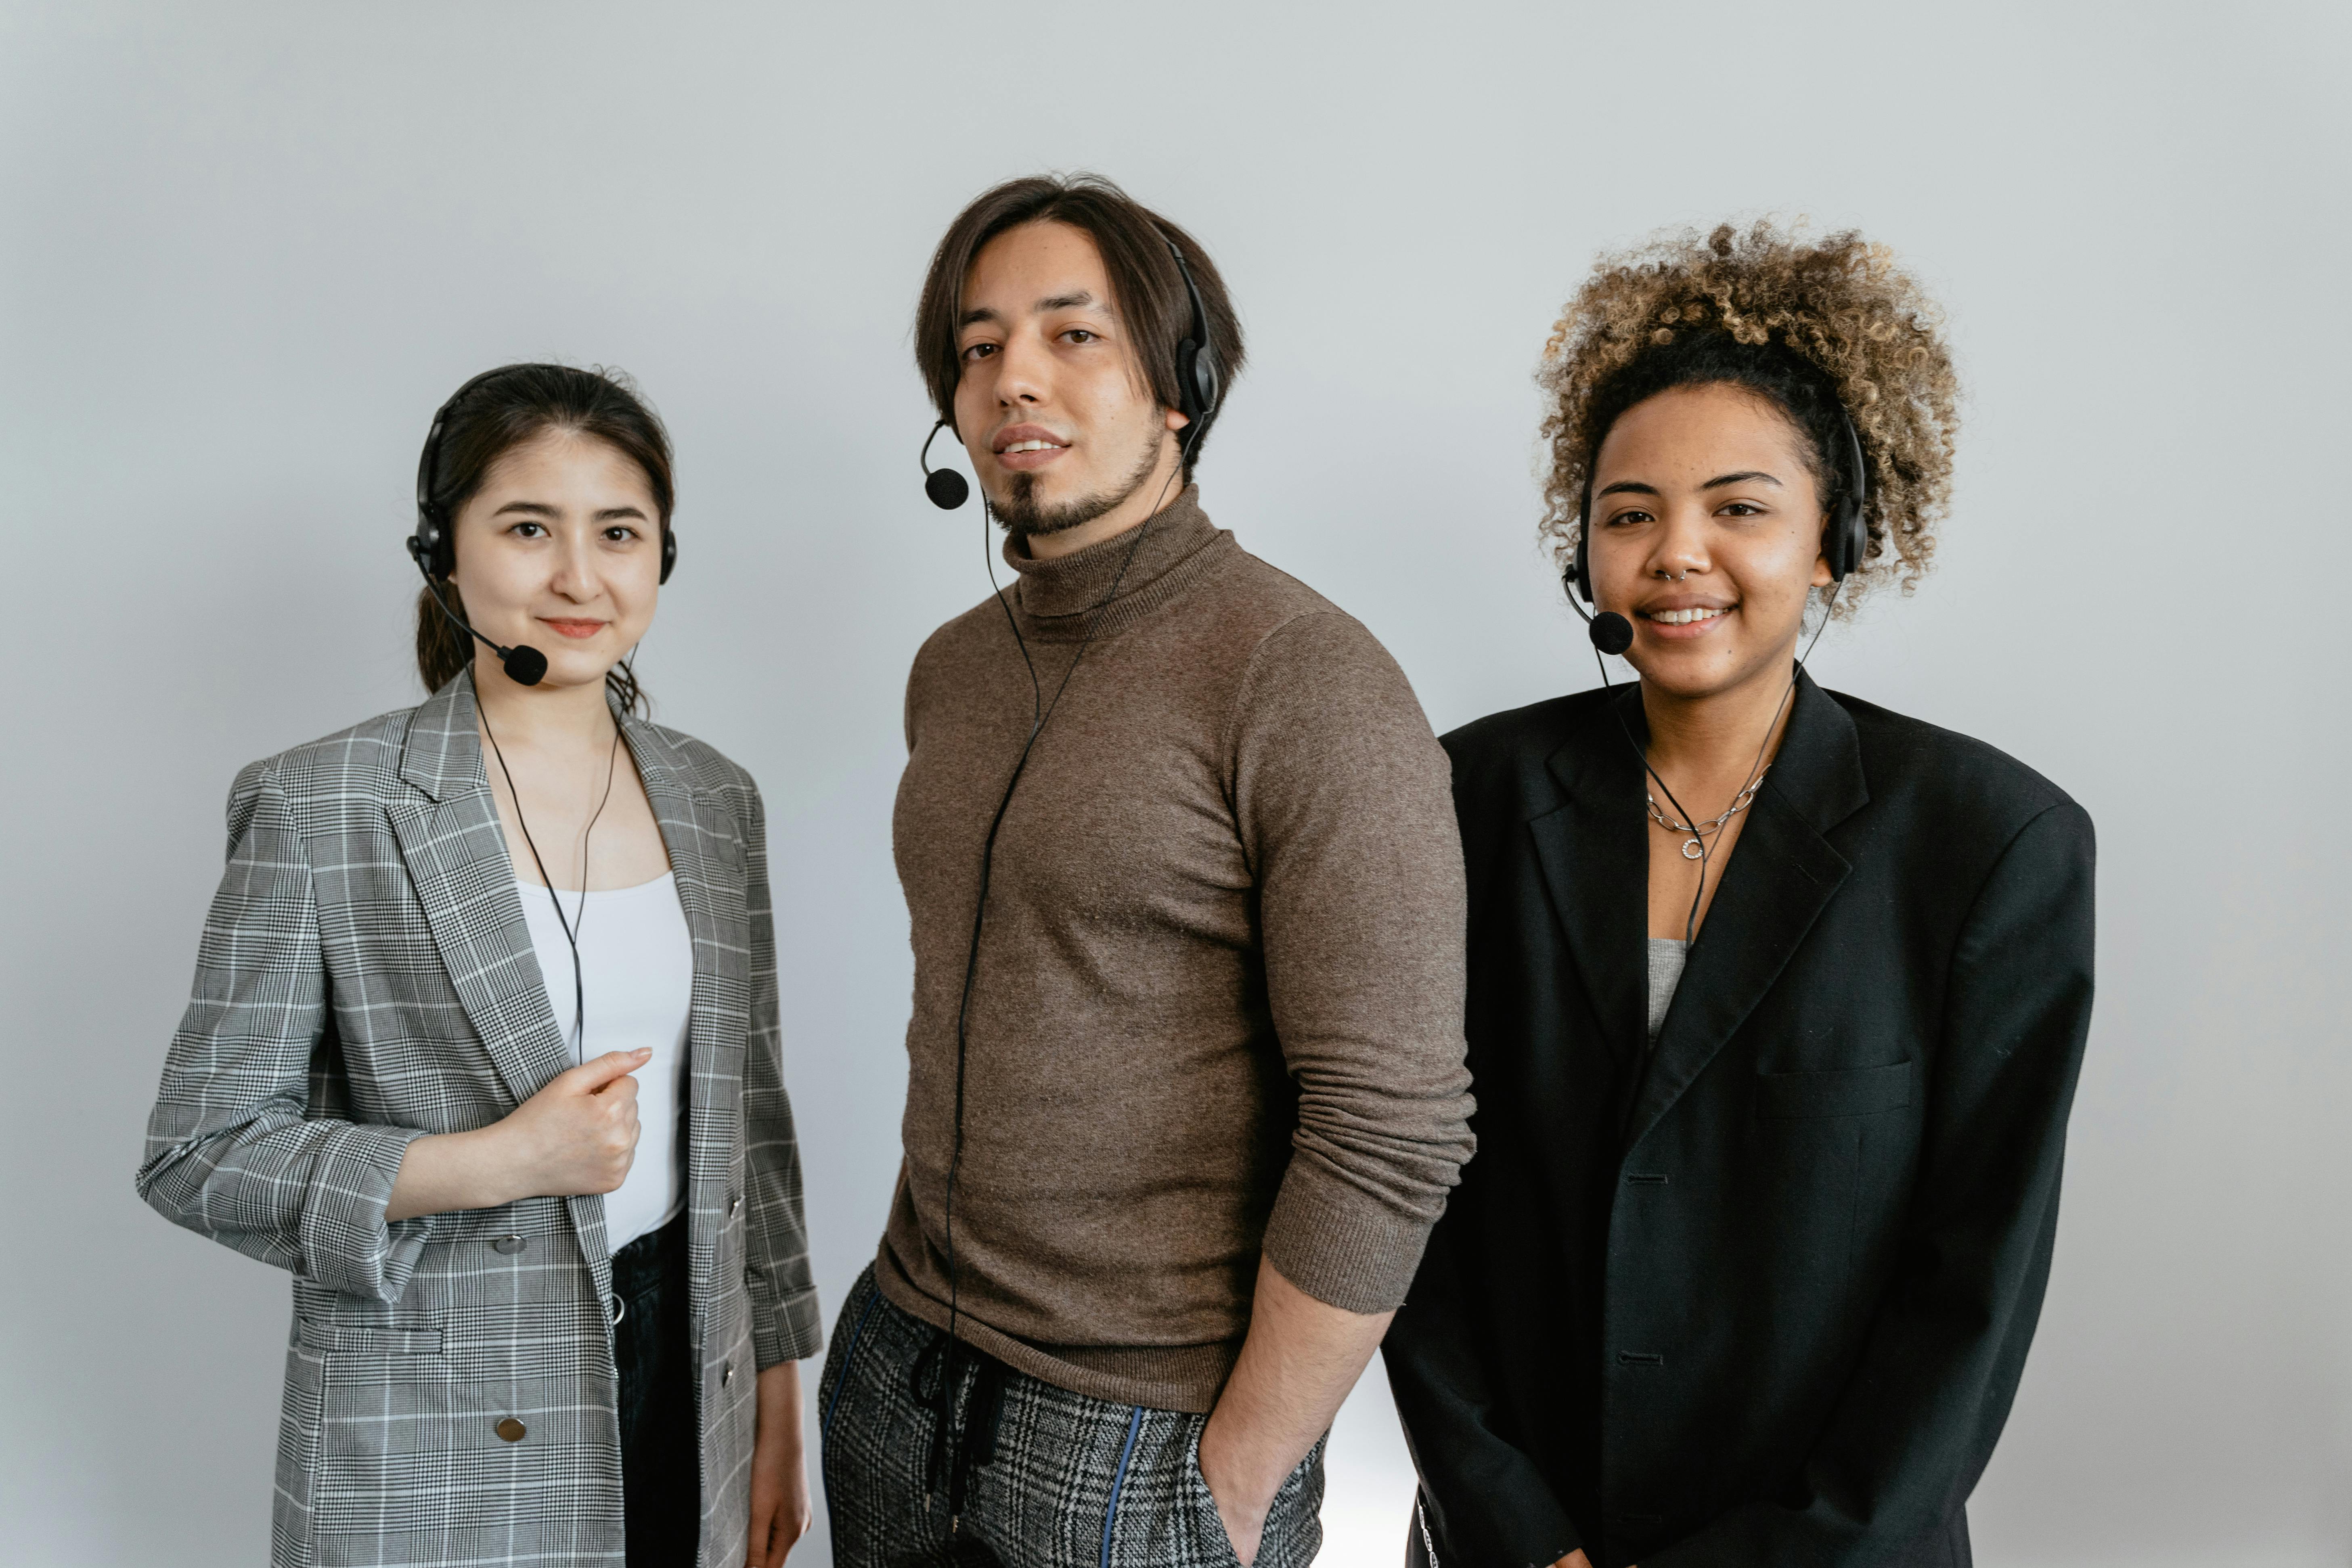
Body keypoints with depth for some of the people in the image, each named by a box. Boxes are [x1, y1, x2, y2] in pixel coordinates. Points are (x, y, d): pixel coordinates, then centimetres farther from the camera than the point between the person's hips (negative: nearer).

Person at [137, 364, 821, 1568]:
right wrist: (497, 1161, -20)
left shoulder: (714, 801, 3)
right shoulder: (317, 810, -10)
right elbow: (198, 1153, -7)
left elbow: (749, 1118, 8)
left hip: (690, 1390, 4)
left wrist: (777, 1409, 9)